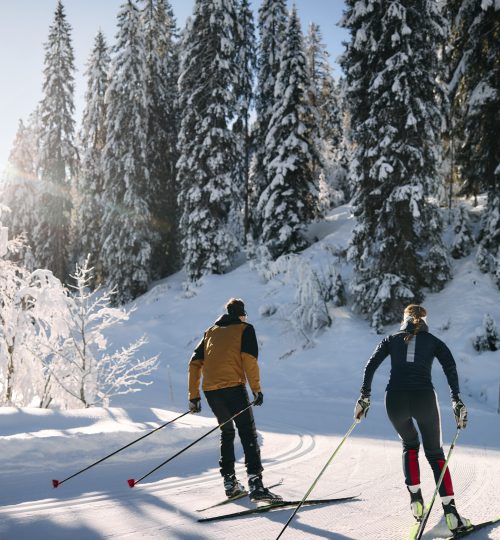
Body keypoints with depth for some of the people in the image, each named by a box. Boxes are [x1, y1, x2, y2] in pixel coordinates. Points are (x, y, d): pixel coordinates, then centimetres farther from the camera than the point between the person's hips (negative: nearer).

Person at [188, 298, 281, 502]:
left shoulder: (211, 332, 23)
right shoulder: (245, 329, 9)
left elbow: (195, 363, 16)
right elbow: (249, 359, -7)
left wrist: (193, 396, 17)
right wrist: (256, 389, -7)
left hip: (210, 390, 5)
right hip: (233, 387, -5)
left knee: (227, 433, 20)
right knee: (248, 434, -5)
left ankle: (230, 482, 18)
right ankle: (255, 484, -18)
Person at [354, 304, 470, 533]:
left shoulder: (392, 339, 19)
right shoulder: (433, 341, 17)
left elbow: (371, 366, 9)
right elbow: (450, 366, 0)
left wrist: (364, 397, 10)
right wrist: (456, 400, -3)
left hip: (395, 400, 1)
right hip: (424, 398, -1)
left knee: (410, 446, 28)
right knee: (435, 453, 13)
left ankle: (415, 497, 14)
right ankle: (450, 512, 0)